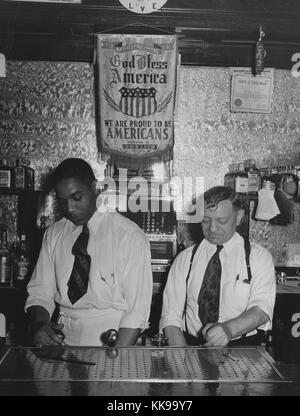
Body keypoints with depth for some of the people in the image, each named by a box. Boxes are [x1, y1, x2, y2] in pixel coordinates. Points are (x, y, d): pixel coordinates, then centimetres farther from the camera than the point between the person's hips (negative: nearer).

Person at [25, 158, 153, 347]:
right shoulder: (53, 234, 8)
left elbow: (137, 310, -9)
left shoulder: (130, 237, -6)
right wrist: (38, 323, -11)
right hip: (63, 337, 4)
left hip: (111, 338, -3)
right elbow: (40, 292, 9)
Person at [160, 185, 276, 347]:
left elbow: (262, 309, -11)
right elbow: (171, 315, 1)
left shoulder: (258, 256, 3)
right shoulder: (184, 259, 7)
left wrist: (229, 329, -29)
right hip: (192, 344, 1)